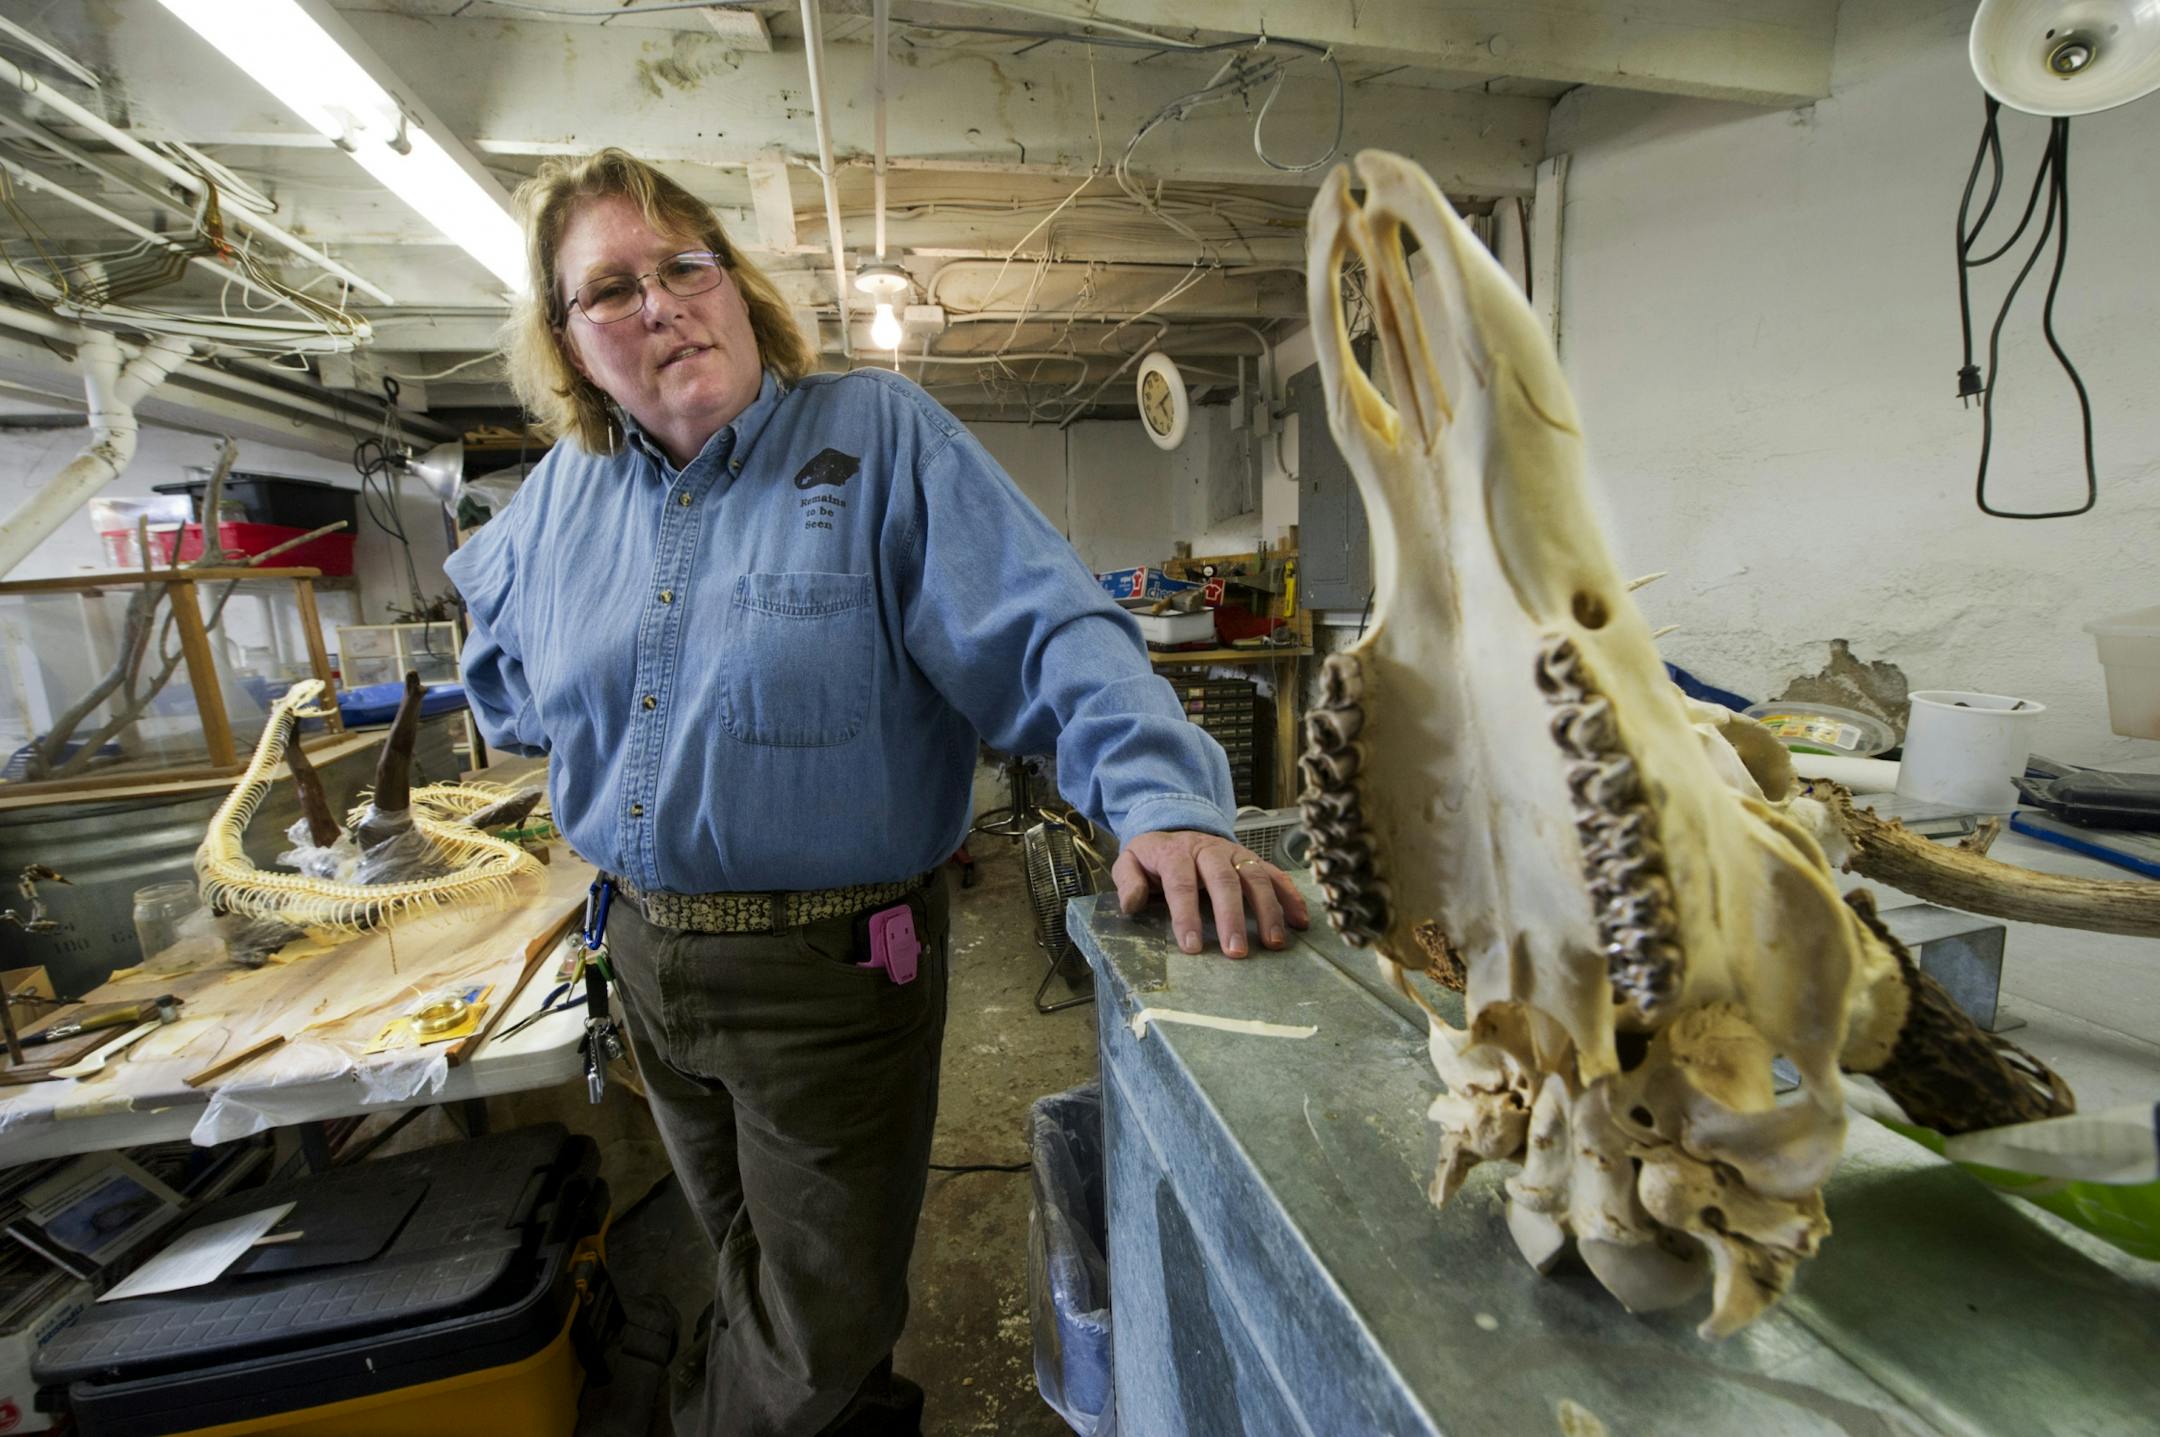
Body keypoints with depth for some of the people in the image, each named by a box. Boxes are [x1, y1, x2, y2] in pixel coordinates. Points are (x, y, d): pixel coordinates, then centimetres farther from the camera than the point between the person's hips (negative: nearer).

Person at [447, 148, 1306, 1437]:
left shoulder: (881, 436, -13)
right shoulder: (566, 489, 5)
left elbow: (1052, 631, -24)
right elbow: (502, 646, 26)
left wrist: (1163, 800, -37)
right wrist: (578, 745, 11)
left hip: (833, 963, -6)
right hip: (647, 956, 7)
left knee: (824, 1314, 15)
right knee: (757, 1260, 30)